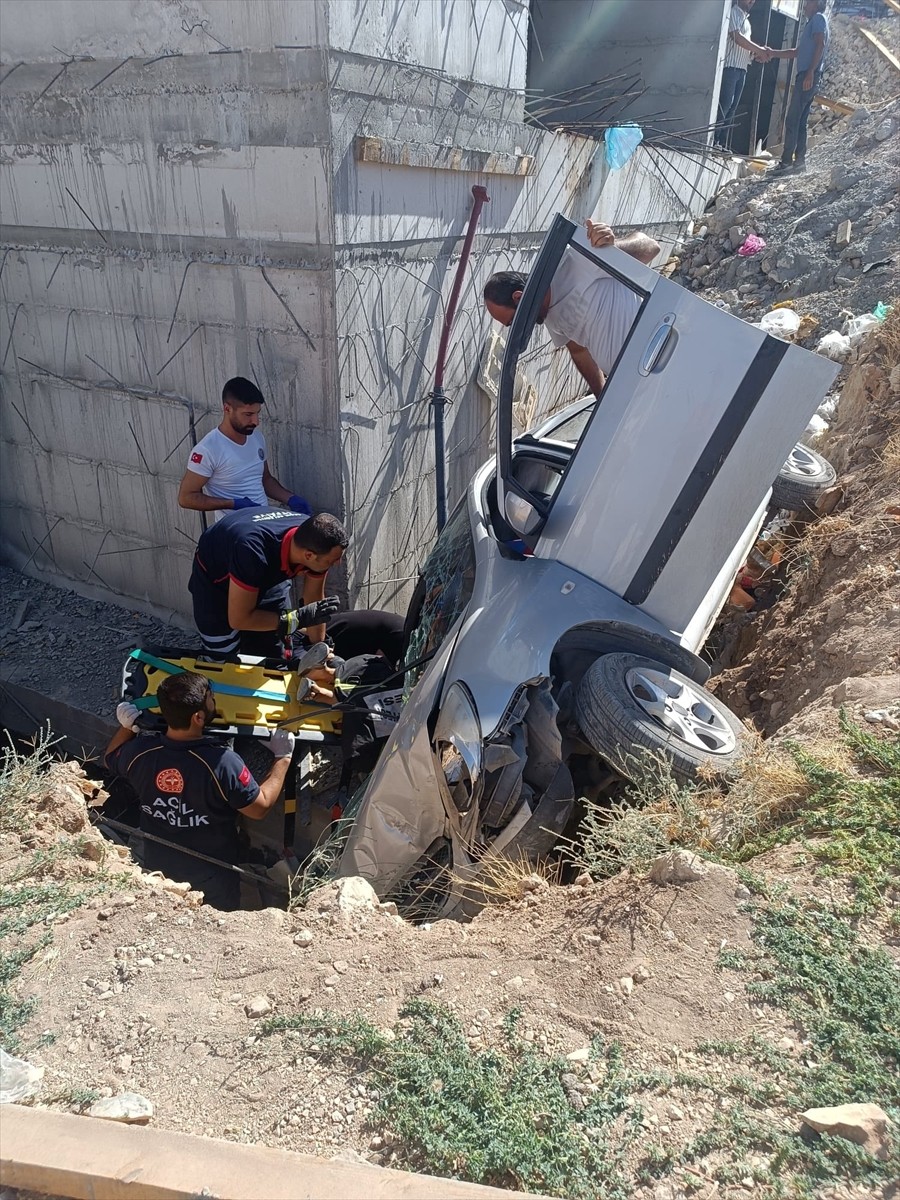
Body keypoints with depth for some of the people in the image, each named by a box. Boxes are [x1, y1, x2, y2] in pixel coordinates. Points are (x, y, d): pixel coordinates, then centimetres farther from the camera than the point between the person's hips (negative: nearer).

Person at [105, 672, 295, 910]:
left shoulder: (139, 751, -21)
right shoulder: (223, 763, -35)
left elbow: (111, 759, 4)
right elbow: (260, 808, -20)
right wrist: (282, 758, -13)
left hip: (157, 868, 4)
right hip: (212, 878, -3)